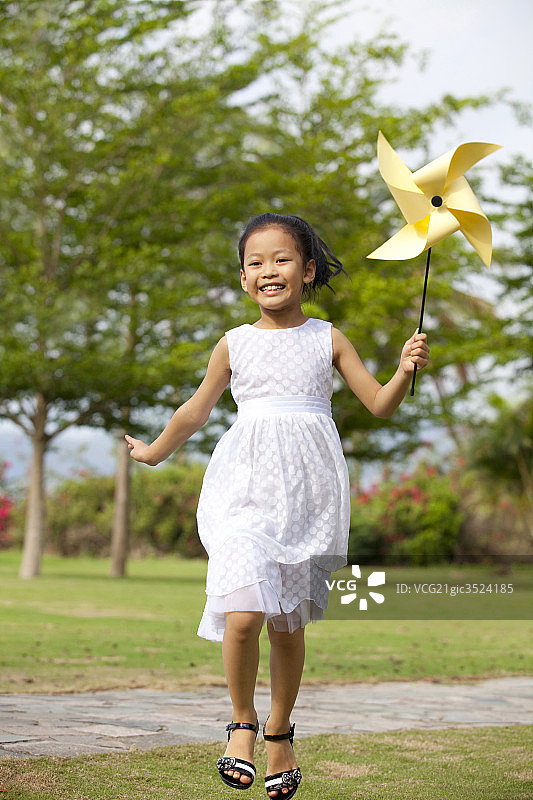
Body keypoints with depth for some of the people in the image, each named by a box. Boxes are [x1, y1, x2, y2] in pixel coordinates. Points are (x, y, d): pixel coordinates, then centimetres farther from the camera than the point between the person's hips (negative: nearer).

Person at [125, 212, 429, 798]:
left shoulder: (328, 340, 7)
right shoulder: (235, 344, 7)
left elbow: (380, 404, 8)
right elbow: (196, 410, 21)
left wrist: (406, 369, -10)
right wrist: (153, 452, 31)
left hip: (306, 493, 1)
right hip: (248, 489, -1)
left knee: (287, 624, 7)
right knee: (243, 615, -19)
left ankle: (279, 733, 28)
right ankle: (242, 723, 5)